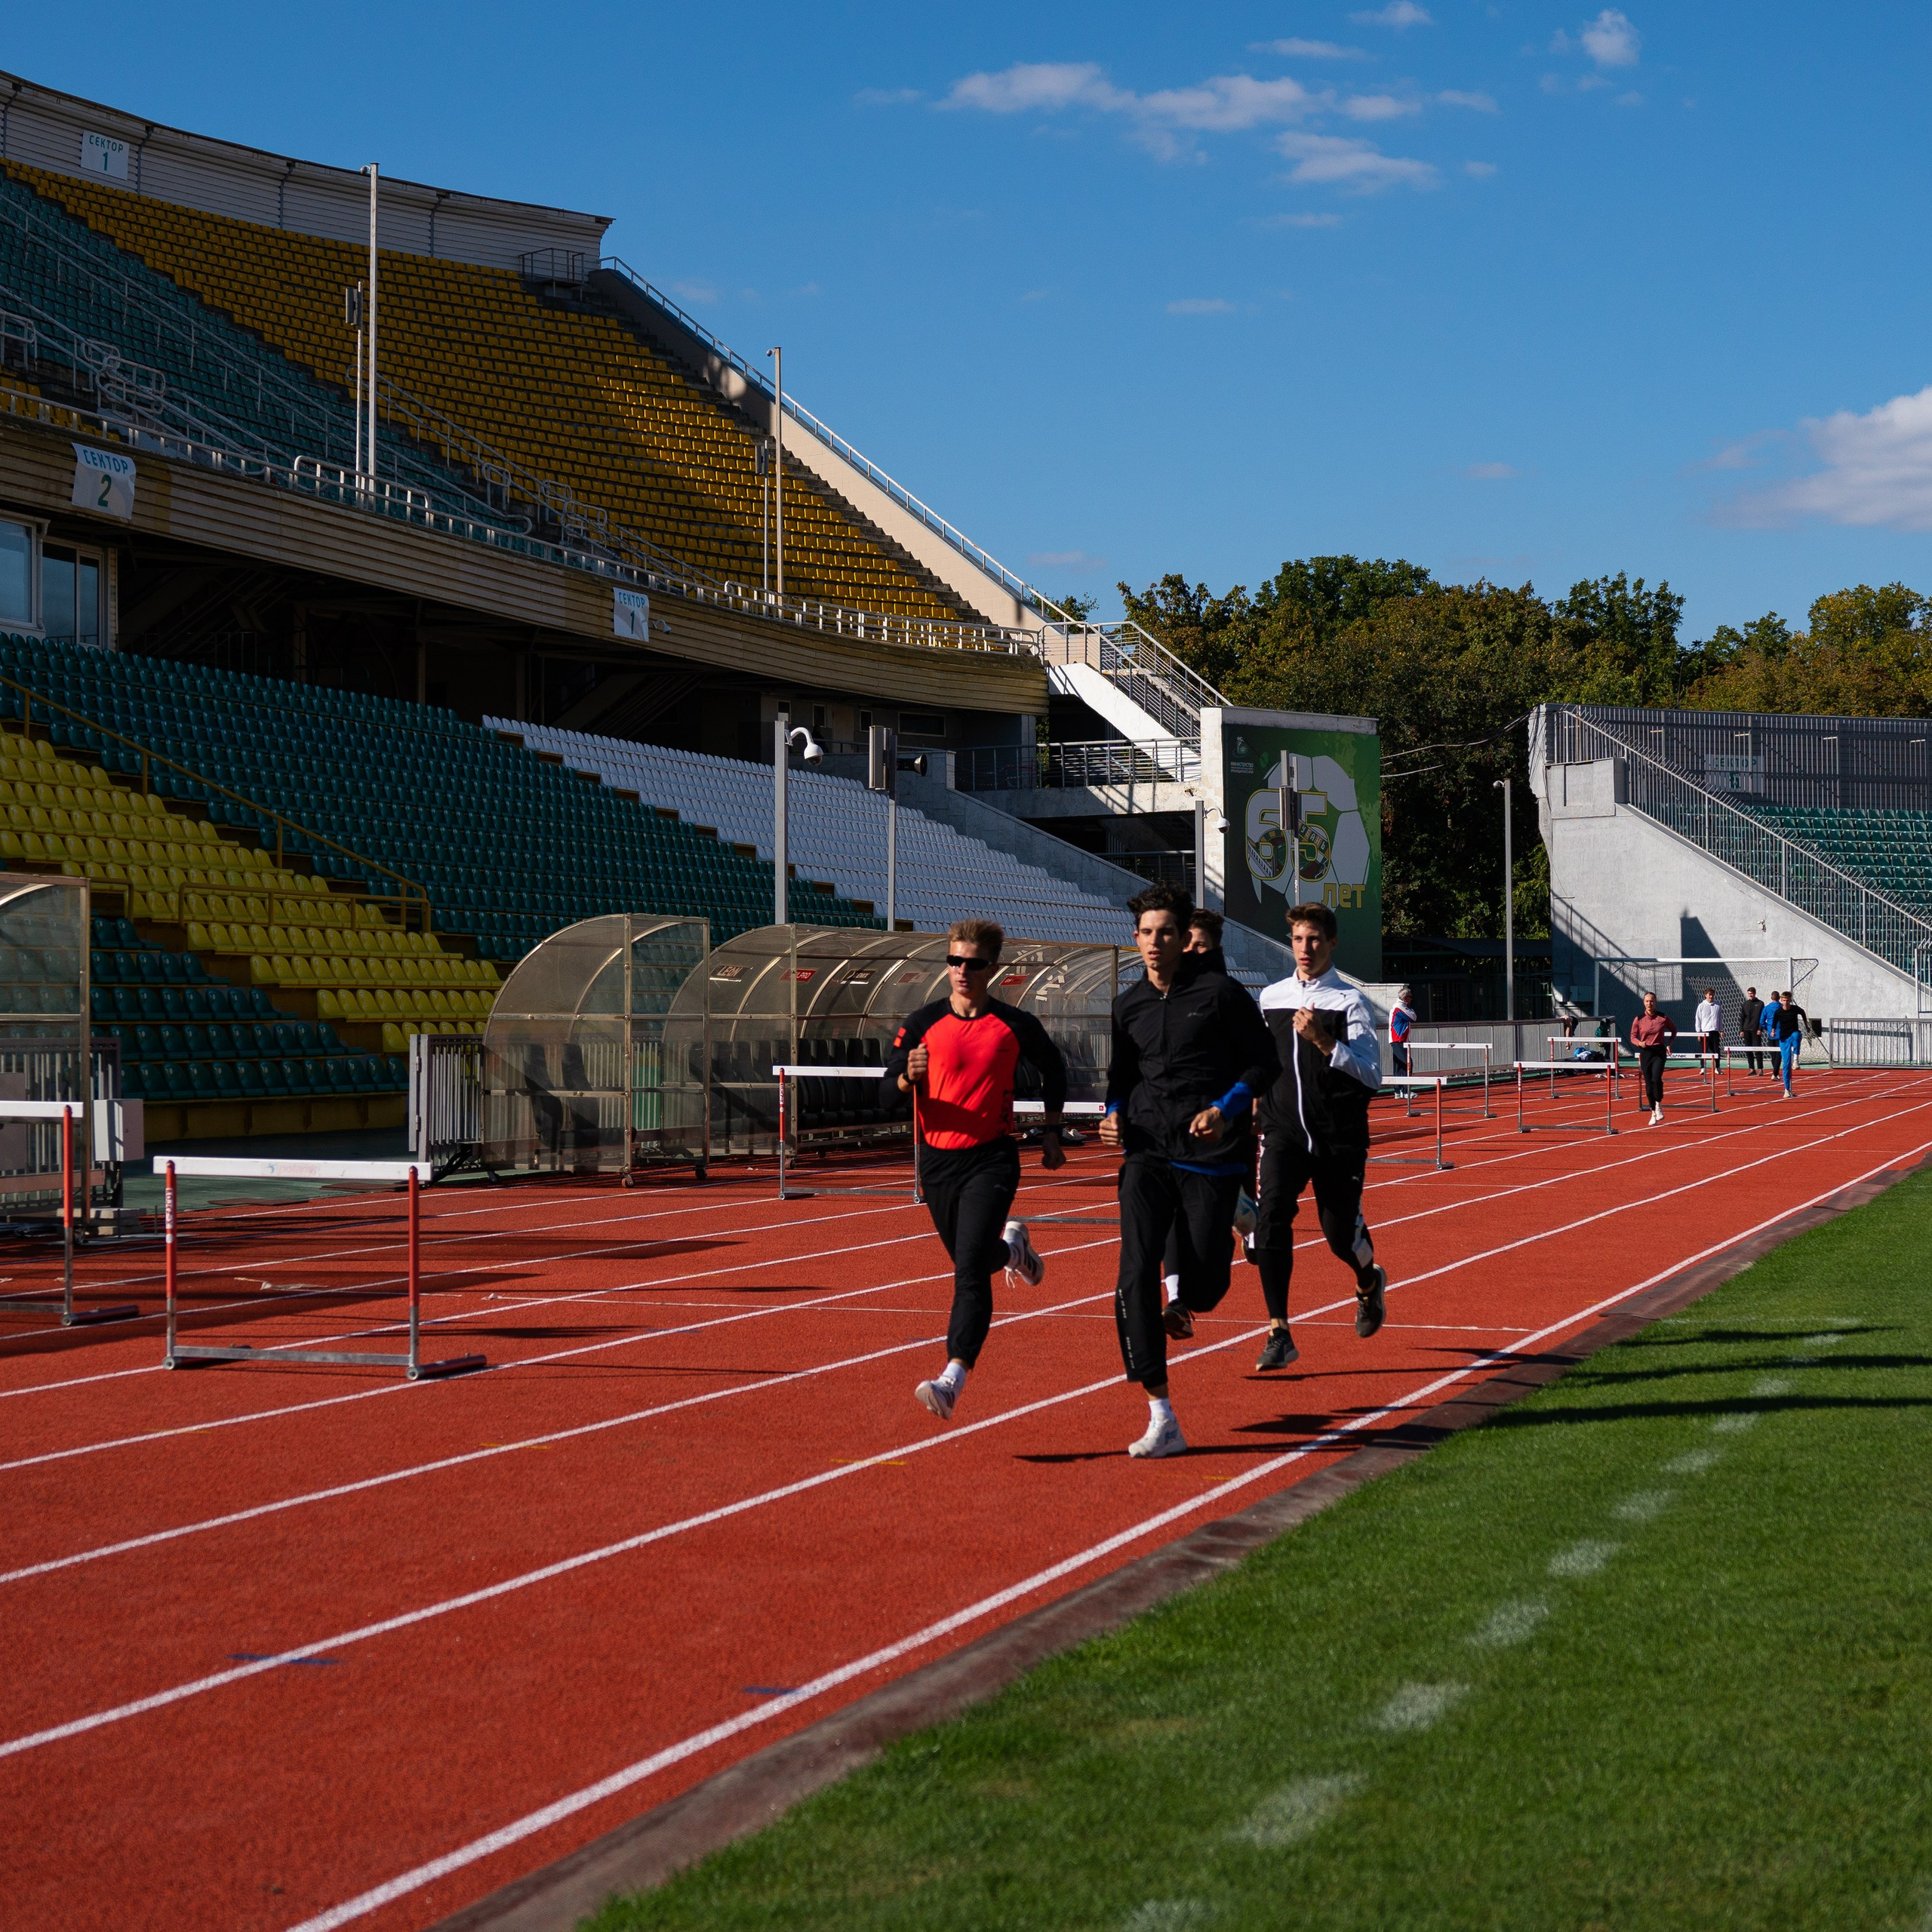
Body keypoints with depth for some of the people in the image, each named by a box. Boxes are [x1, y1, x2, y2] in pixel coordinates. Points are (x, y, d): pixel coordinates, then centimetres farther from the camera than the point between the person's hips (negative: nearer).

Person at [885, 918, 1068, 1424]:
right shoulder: (922, 1024, -2)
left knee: (970, 1273, -18)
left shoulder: (1016, 1026, -3)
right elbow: (888, 1091, -3)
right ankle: (1011, 1245, 58)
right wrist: (908, 1077, -25)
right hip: (938, 1161, 3)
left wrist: (1051, 1131, 13)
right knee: (971, 1262, 22)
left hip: (992, 1160, -3)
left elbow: (1053, 1069, 16)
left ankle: (952, 1380, -25)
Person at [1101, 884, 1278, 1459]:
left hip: (1210, 1153, -3)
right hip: (1148, 1154, 3)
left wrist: (1224, 1110, -13)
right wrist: (1115, 1114, 4)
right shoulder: (1128, 1006, 10)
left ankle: (1182, 1306, 41)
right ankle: (1162, 1421, -11)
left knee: (1204, 1282, -3)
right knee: (1135, 1276, -14)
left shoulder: (1219, 992, -2)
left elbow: (1263, 1062, 1)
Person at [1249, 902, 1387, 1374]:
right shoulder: (1271, 997, 9)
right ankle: (1279, 1335, -15)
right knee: (1271, 1218, -18)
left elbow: (1372, 1075, -13)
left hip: (1338, 1139, -3)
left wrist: (1323, 1041, -23)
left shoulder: (1349, 1001, -4)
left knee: (1340, 1233, 5)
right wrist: (1258, 1107, 24)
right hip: (1284, 1133, 3)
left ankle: (1370, 1280, 43)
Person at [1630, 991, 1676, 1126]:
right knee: (1648, 1083, 3)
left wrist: (1669, 1044, 2)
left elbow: (1674, 1030, 15)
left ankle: (1658, 1105, 0)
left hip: (1659, 1052, -2)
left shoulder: (1663, 1018, -2)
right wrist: (1639, 1043, -15)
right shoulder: (1639, 1019, 0)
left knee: (1656, 1078, -22)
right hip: (1645, 1052, 2)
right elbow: (1633, 1037, 6)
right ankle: (1653, 1113, 15)